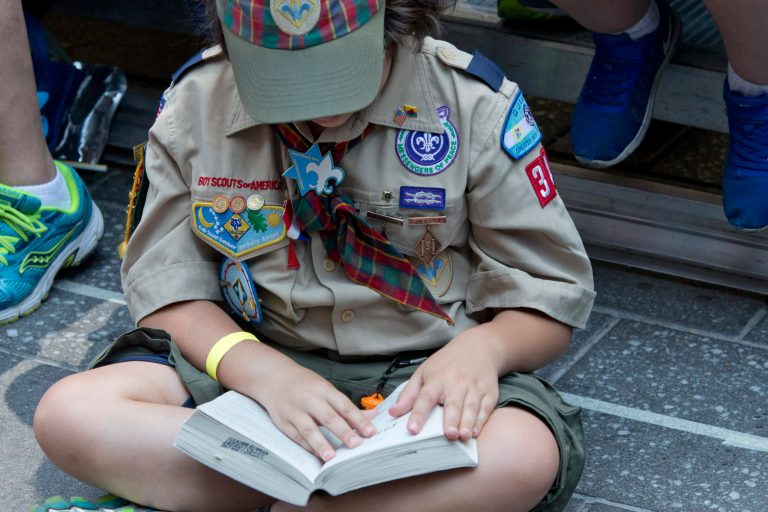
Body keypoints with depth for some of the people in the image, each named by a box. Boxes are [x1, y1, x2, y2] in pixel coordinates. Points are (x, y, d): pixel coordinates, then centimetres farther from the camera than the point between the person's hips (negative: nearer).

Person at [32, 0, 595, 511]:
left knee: (525, 455, -37)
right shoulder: (195, 104, -4)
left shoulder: (475, 105, -9)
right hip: (256, 359, 2)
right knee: (68, 413, -25)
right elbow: (168, 287, -3)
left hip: (421, 372, -2)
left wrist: (482, 347, -27)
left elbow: (552, 298, -3)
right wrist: (263, 371, -24)